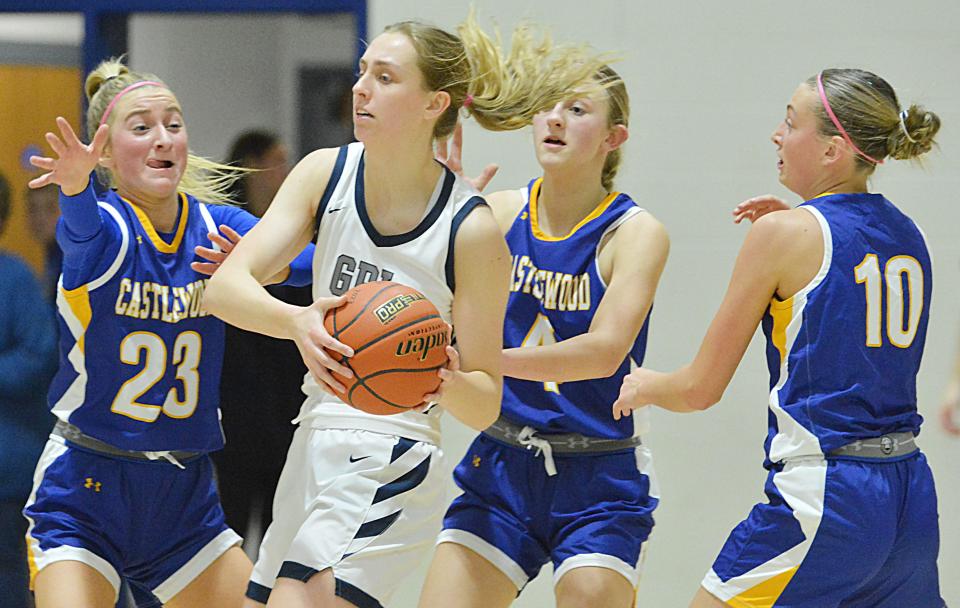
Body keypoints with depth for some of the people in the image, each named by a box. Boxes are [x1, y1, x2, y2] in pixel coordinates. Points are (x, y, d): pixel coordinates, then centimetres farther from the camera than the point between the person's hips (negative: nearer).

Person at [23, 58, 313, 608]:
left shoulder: (218, 228, -1)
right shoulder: (103, 226, -11)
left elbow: (325, 266, -13)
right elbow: (83, 228, -36)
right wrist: (76, 184, -59)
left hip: (185, 497, 4)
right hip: (83, 495, -4)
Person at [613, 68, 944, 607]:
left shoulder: (785, 234, -8)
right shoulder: (908, 236, 10)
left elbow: (700, 389, -4)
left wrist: (644, 386, 18)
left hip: (823, 498, -7)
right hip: (912, 495, 7)